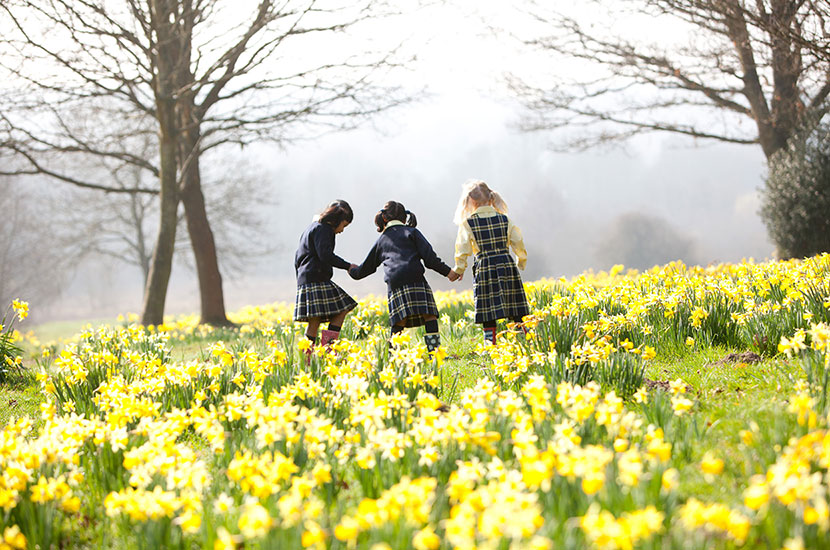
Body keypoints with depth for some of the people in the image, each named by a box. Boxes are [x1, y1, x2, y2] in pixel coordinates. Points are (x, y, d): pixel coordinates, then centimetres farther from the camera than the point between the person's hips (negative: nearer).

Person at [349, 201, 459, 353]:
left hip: (394, 287, 3)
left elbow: (366, 268, 33)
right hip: (415, 281, -3)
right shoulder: (411, 232, 13)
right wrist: (447, 271, 6)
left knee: (398, 323, 5)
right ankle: (434, 351, -12)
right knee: (429, 315, -2)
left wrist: (353, 272, 54)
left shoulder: (381, 240, 23)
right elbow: (429, 256, 1)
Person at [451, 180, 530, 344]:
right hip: (507, 266, 3)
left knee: (488, 318, -1)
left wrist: (459, 269, 13)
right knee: (516, 315, 7)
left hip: (484, 269, -3)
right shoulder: (504, 219, 7)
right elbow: (518, 243, 8)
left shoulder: (467, 223, -2)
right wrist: (521, 262, 24)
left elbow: (462, 249, -3)